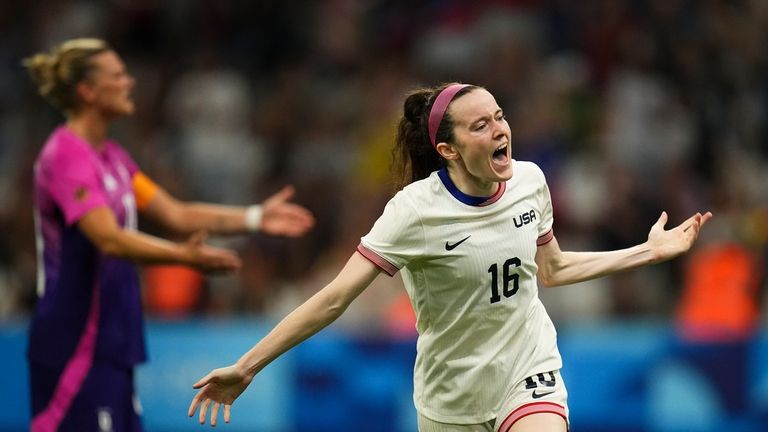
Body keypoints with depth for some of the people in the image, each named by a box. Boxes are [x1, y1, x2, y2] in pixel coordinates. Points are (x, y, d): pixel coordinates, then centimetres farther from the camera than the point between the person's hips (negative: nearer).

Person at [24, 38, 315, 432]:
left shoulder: (111, 156, 14)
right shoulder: (66, 156, -16)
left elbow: (175, 214, 16)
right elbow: (108, 238, -28)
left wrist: (256, 217, 10)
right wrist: (184, 256, -39)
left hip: (108, 345, 10)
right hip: (75, 344, -10)